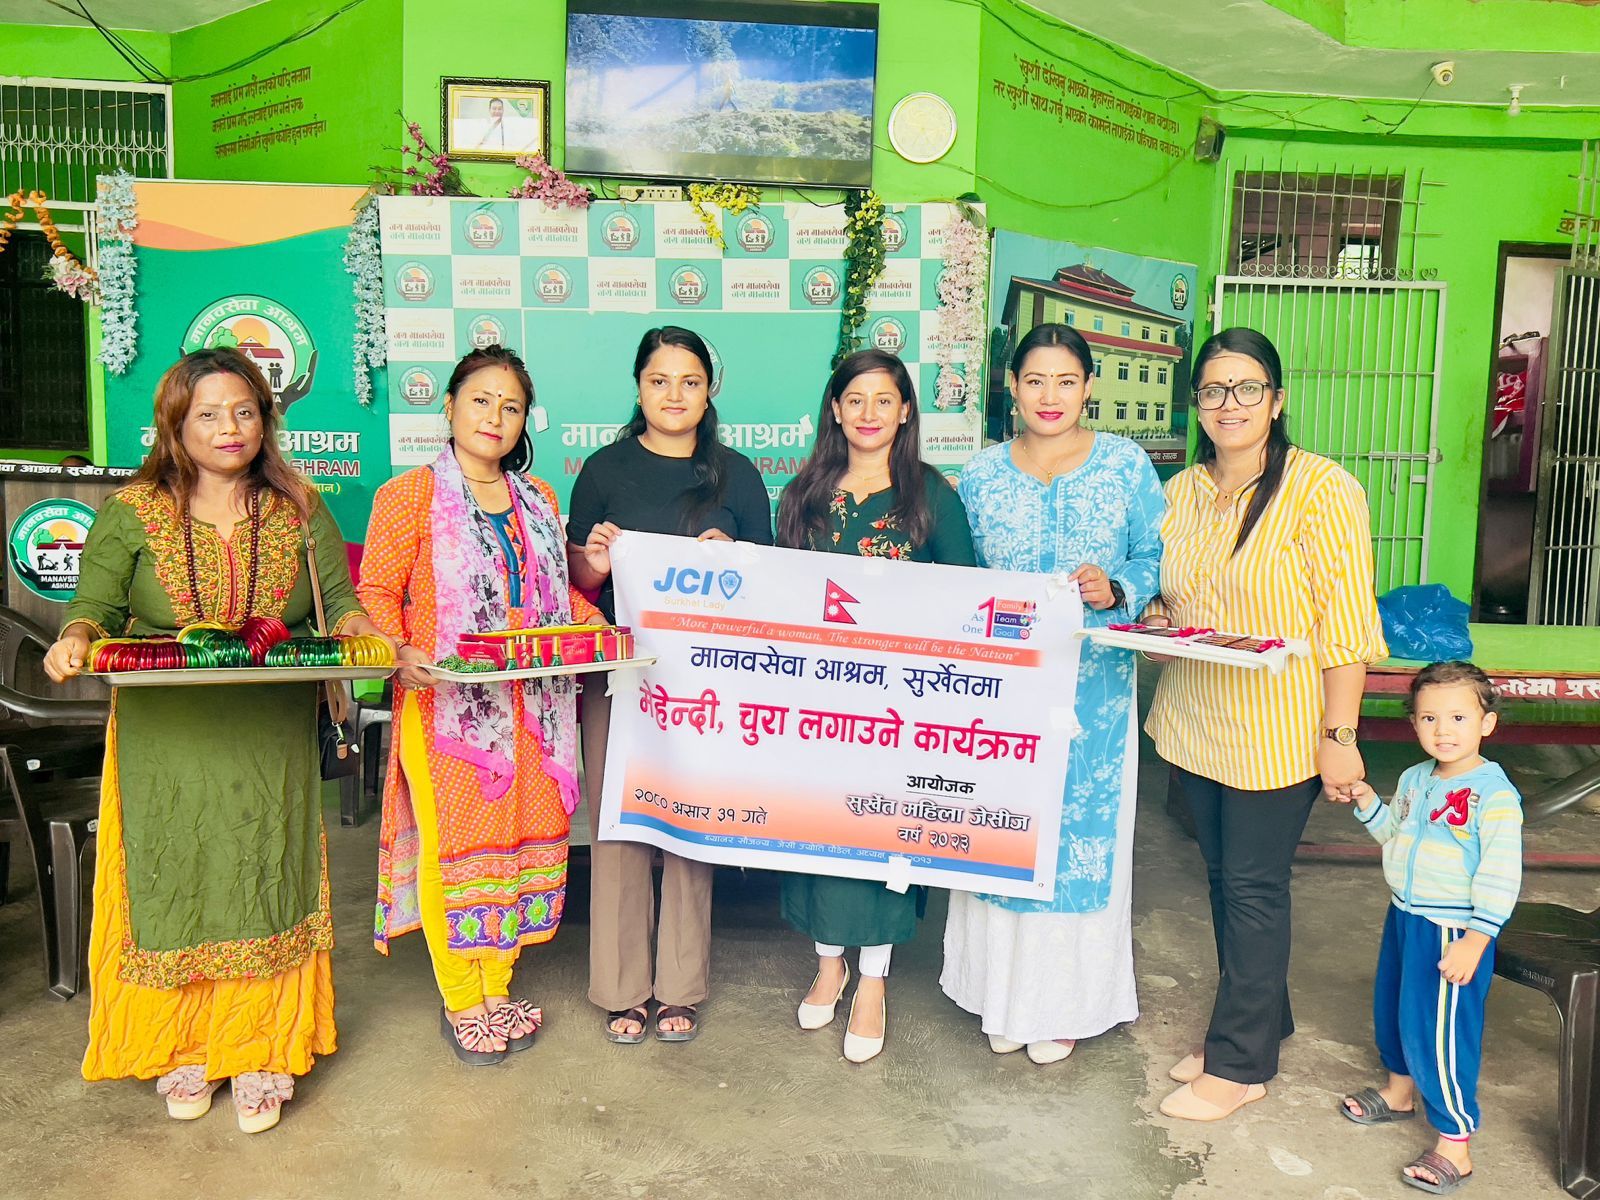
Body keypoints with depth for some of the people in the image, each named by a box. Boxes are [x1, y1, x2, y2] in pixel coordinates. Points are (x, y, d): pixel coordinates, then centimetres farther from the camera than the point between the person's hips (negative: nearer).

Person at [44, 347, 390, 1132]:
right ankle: (180, 1049, 23)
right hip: (166, 742, 0)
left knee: (263, 883, 4)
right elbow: (97, 605, 2)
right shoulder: (132, 513, 2)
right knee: (173, 883, 6)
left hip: (272, 741, 1)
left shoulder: (299, 511, 5)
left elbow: (338, 603, 4)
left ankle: (259, 1055, 18)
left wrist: (372, 642, -15)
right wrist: (74, 641, -20)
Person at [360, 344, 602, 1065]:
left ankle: (498, 985, 26)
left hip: (531, 704, 5)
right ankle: (461, 1000, 17)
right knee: (454, 840, 1)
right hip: (446, 704, -5)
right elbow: (377, 592, -6)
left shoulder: (537, 499, 14)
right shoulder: (409, 496, -2)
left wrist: (594, 625, 4)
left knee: (522, 835, 10)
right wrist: (398, 653, -23)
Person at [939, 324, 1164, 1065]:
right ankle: (1002, 992, 27)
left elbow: (1155, 562, 1)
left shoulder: (1127, 467, 1)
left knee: (1082, 837, 4)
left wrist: (1115, 590, -17)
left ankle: (1063, 1003, 23)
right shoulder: (982, 474, 6)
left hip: (1093, 688, -1)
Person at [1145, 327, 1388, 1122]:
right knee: (1223, 879, 16)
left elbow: (1346, 625, -14)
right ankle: (1260, 1022, 35)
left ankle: (1239, 1062, 17)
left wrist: (1340, 737, -16)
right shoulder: (1181, 491, 7)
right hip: (1196, 721, 6)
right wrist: (1157, 617, -2)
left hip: (1275, 730, -6)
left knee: (1253, 888, 2)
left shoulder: (1321, 489, -13)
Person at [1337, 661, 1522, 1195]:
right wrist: (1368, 804, 4)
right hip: (1404, 916, 9)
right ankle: (1399, 1091, 48)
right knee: (1391, 1007, 24)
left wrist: (1476, 939, -24)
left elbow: (1501, 874, -21)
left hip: (1452, 932, -8)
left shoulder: (1493, 793, -19)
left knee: (1439, 1032, -4)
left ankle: (1454, 1145, 10)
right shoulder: (1414, 780, 4)